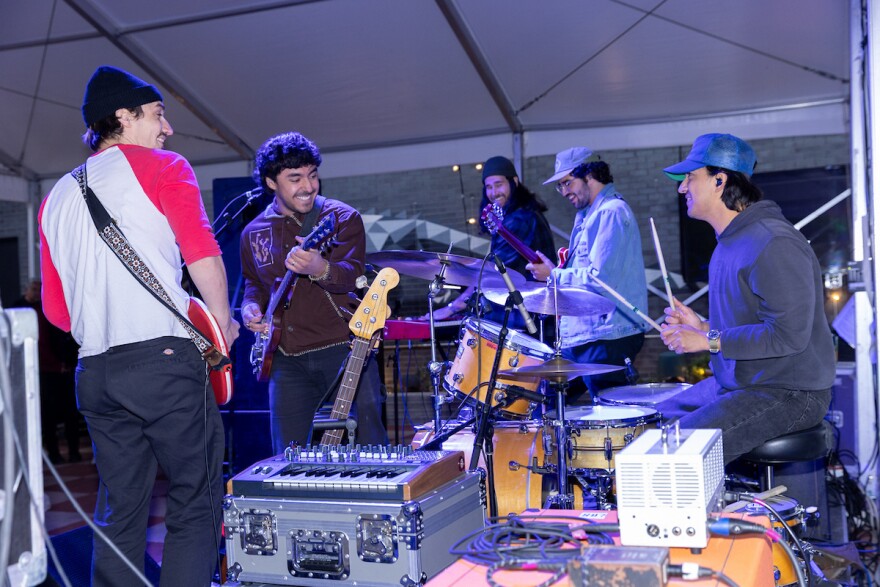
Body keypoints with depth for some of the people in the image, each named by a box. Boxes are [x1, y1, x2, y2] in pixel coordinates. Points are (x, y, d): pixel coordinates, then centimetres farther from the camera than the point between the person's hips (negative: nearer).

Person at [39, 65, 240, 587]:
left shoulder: (57, 197, 20)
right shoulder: (161, 167, 2)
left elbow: (55, 308, 19)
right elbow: (202, 254, -11)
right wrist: (224, 327, 1)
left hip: (95, 371, 6)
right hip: (164, 358, -6)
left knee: (120, 514, 15)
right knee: (196, 504, 2)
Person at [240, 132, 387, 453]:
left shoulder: (342, 218, -2)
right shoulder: (254, 232, 10)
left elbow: (352, 276, -18)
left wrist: (319, 269, -40)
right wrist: (251, 306, 3)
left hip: (343, 347, -3)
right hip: (287, 359, 4)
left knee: (370, 447, -5)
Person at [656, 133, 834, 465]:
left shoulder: (773, 244, -21)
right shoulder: (730, 242, 12)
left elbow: (788, 335, -26)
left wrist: (709, 340, -21)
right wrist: (701, 326, 3)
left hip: (790, 393, -10)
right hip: (736, 383, 10)